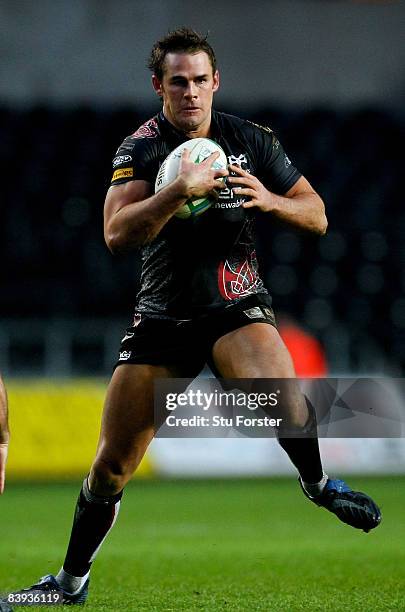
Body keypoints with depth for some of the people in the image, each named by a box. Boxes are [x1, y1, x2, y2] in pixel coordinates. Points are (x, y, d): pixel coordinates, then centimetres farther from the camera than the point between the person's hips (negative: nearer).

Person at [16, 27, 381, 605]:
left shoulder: (253, 140, 0)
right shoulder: (141, 147, -6)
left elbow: (317, 215, 6)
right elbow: (117, 234, -20)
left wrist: (270, 200, -14)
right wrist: (180, 189, -33)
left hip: (237, 303, 0)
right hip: (162, 314, 0)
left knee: (280, 392, -34)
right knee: (112, 464, 2)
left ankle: (318, 483, -5)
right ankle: (71, 582, 21)